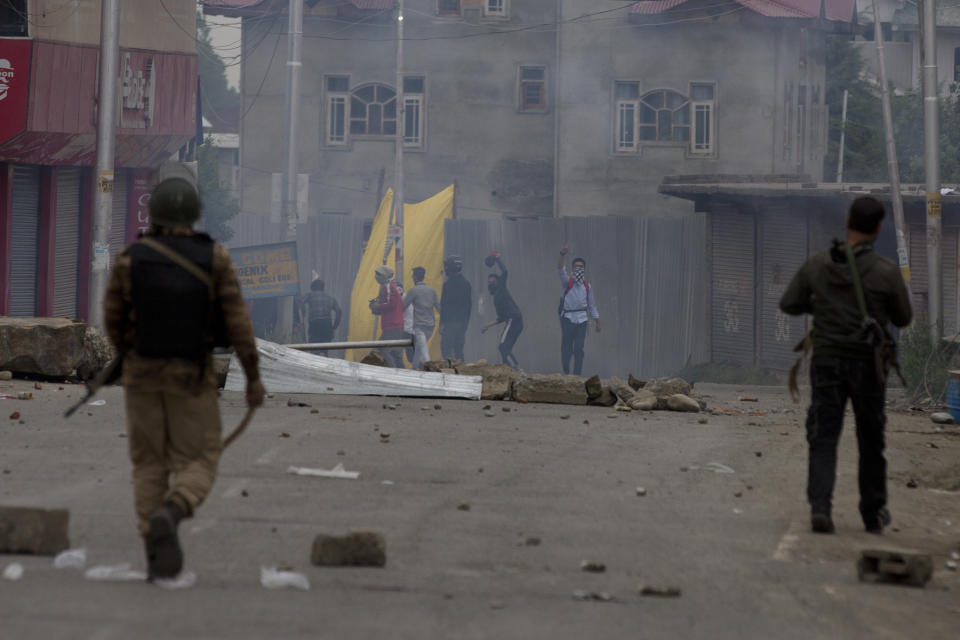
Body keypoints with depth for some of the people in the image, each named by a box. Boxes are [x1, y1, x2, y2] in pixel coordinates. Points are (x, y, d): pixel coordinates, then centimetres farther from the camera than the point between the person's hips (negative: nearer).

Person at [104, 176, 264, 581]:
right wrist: (253, 377, -2)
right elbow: (237, 321, -9)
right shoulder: (215, 259, -9)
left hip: (142, 373, 1)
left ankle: (158, 560, 2)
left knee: (150, 466, 11)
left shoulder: (130, 259, -7)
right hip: (192, 377, -1)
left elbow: (113, 316, 4)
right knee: (198, 467, 6)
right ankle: (168, 516, -27)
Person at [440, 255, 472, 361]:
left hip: (450, 321, -8)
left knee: (446, 349, -7)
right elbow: (469, 304, 17)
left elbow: (444, 305, -14)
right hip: (462, 322, 8)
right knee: (459, 350, 12)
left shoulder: (448, 284, -12)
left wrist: (442, 323, -13)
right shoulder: (466, 284, 12)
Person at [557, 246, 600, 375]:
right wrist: (562, 255, -34)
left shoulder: (587, 285, 12)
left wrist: (597, 321, 16)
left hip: (582, 319, 2)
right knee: (566, 347, -3)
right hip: (568, 318, -2)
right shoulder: (568, 281, 3)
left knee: (579, 349, -2)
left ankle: (577, 375, -1)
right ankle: (566, 373, 8)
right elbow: (561, 269, -17)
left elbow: (592, 305, 17)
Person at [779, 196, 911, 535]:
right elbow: (903, 319, 2)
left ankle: (820, 507, -17)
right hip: (867, 364, -1)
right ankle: (873, 513, 24)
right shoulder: (886, 272, -10)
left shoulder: (816, 264, -3)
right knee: (871, 441, 14)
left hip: (826, 361, 1)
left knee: (823, 438, 2)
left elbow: (789, 304, 7)